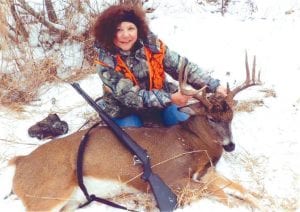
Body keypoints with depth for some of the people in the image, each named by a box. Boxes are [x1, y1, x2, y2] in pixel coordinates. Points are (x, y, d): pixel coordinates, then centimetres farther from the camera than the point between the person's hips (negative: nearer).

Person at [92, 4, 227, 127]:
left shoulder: (151, 44, -16)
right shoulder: (106, 62, -22)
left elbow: (182, 66, -15)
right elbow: (130, 97, -28)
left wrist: (214, 86, -25)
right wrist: (170, 98, -36)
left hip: (162, 98, 2)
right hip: (125, 110, -1)